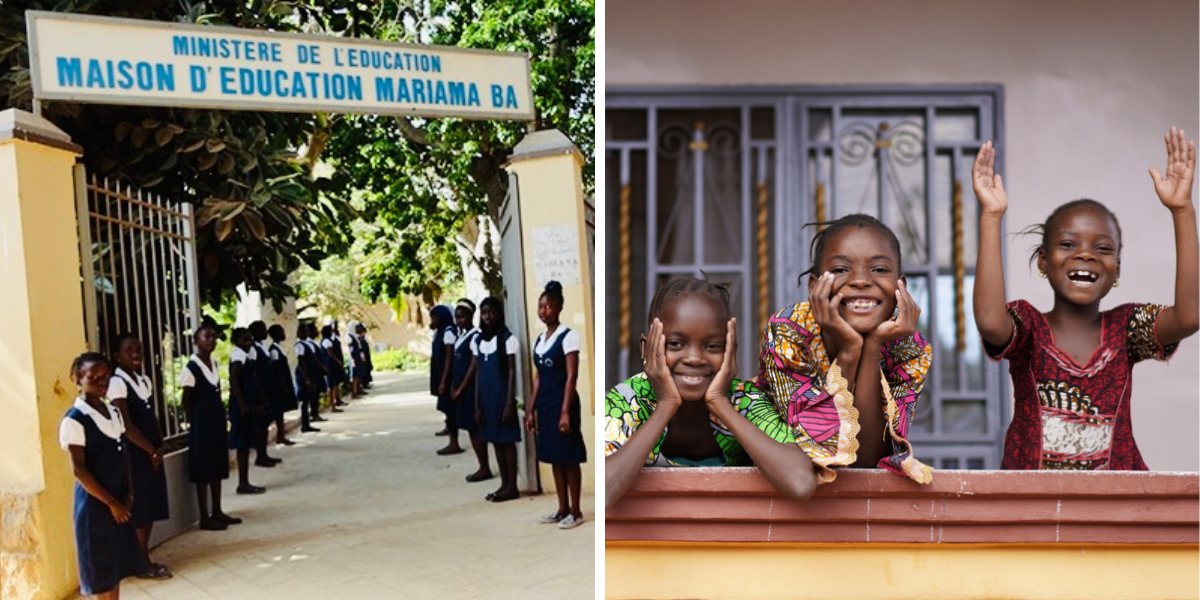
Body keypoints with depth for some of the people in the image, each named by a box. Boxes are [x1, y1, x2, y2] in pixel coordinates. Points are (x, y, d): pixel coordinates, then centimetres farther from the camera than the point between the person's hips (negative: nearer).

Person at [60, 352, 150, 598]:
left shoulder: (114, 413, 7)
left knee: (116, 563, 14)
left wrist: (128, 494, 0)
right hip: (94, 502, -7)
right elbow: (79, 470, -16)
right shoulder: (74, 420, -15)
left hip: (119, 501, 7)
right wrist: (111, 503, -14)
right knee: (101, 567, 4)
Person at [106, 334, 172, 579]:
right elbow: (126, 426, -17)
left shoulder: (145, 380, 12)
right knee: (139, 509, -1)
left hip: (151, 453, 8)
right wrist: (152, 450, -11)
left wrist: (158, 447, 1)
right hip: (133, 454, -8)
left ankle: (145, 559, 22)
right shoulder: (117, 383, -13)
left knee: (151, 506, 12)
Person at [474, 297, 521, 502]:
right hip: (486, 397, 6)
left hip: (502, 395, -6)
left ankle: (512, 487, 7)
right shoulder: (478, 340, 9)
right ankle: (504, 484, 20)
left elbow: (512, 372, -9)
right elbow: (478, 373, 10)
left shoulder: (507, 338, -8)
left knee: (507, 440, 0)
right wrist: (477, 405, 7)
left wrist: (510, 403, -14)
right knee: (495, 440, 11)